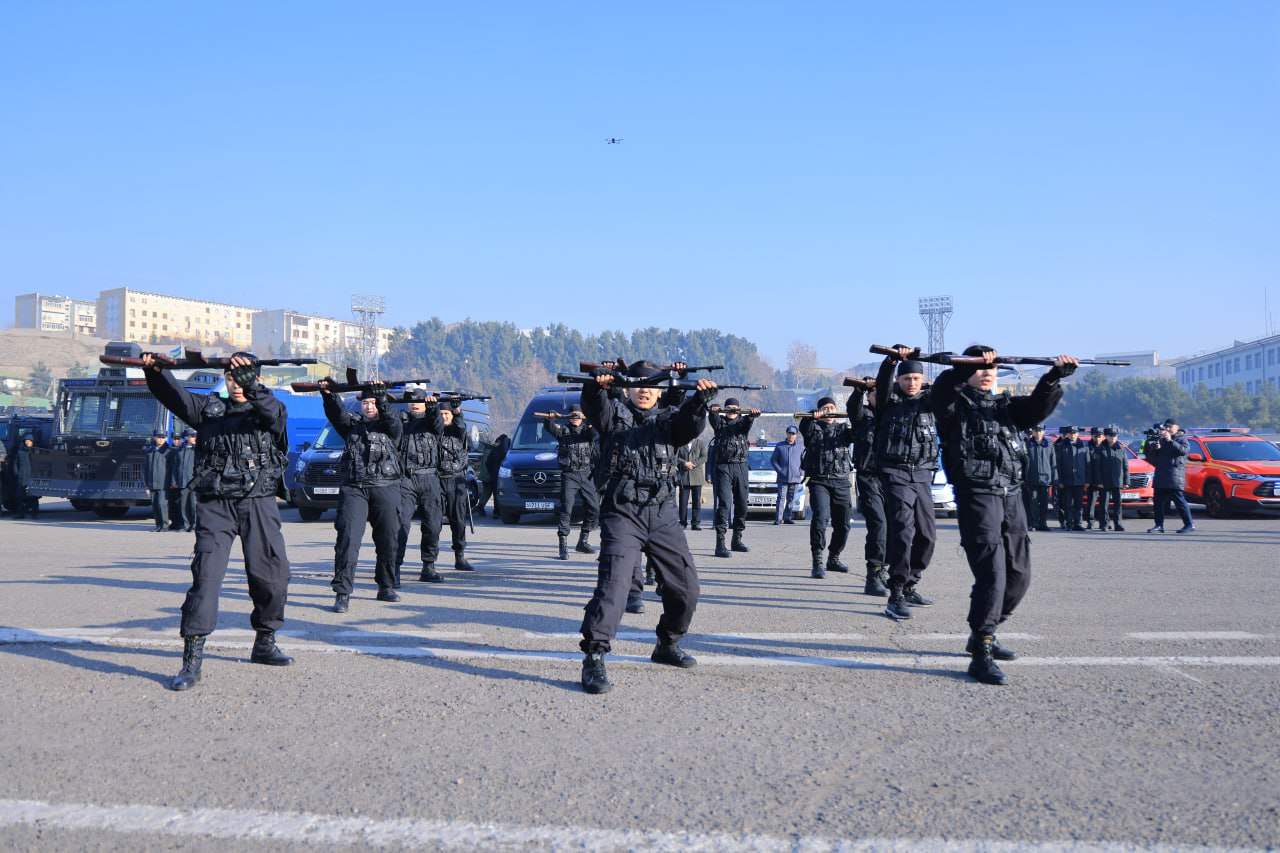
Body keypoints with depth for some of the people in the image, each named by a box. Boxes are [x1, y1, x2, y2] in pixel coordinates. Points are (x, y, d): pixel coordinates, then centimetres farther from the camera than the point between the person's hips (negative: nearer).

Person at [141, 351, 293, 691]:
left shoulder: (271, 409, 8)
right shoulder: (209, 408, 14)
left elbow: (274, 412, -15)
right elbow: (173, 394, 1)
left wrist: (251, 386, -32)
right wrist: (154, 370, -19)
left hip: (258, 502, 1)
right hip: (216, 504, 0)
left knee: (272, 575, 5)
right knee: (206, 573, -12)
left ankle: (264, 644, 26)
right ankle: (191, 660, -14)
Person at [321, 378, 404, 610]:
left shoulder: (390, 426, 13)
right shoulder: (352, 423, 15)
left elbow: (395, 424, -10)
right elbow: (336, 414, -4)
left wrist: (382, 402, -24)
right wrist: (329, 394, -23)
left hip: (386, 489, 1)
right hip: (353, 489, -1)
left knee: (388, 541, 7)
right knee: (348, 538, -13)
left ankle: (386, 587, 22)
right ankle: (342, 593, -15)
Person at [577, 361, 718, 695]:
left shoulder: (668, 418, 14)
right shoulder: (614, 412, 9)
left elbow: (691, 424, -8)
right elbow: (593, 407, -13)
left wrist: (701, 397, -29)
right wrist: (597, 385, -37)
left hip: (663, 514, 4)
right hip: (622, 513, -4)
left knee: (686, 587, 9)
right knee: (614, 582, -19)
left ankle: (667, 645, 30)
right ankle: (593, 659, -18)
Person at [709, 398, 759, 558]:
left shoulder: (743, 421, 13)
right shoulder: (720, 421, 11)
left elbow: (748, 420, -10)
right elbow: (713, 419, -12)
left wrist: (752, 414, -34)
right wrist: (714, 412, -36)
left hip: (741, 467, 3)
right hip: (723, 467, -3)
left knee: (742, 505, 8)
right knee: (724, 503, -13)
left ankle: (737, 540, 22)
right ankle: (720, 543, -18)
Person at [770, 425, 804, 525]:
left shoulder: (801, 447, 8)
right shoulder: (779, 446, 6)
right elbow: (773, 460, 8)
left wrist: (801, 473, 1)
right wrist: (779, 470, -4)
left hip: (795, 478, 2)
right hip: (782, 478, -2)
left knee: (791, 499, 7)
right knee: (781, 498, -9)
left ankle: (787, 518, 14)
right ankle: (778, 519, -11)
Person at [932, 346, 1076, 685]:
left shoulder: (1006, 404, 21)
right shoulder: (954, 402, 6)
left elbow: (1038, 406, 2)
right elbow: (942, 388, -18)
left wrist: (1054, 377, -15)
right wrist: (970, 366, -31)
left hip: (1011, 494, 7)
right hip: (976, 493, -7)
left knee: (1019, 575, 10)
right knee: (992, 571, -18)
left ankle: (982, 634, 27)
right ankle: (981, 654, -16)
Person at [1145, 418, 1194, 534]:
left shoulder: (1181, 438, 2)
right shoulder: (1161, 439, 19)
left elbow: (1184, 450, -17)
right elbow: (1147, 451, 17)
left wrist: (1170, 441, -19)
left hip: (1175, 476, -7)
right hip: (1160, 476, 7)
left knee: (1180, 501, -8)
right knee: (1159, 501, 5)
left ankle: (1189, 525, -5)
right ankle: (1159, 525, 9)